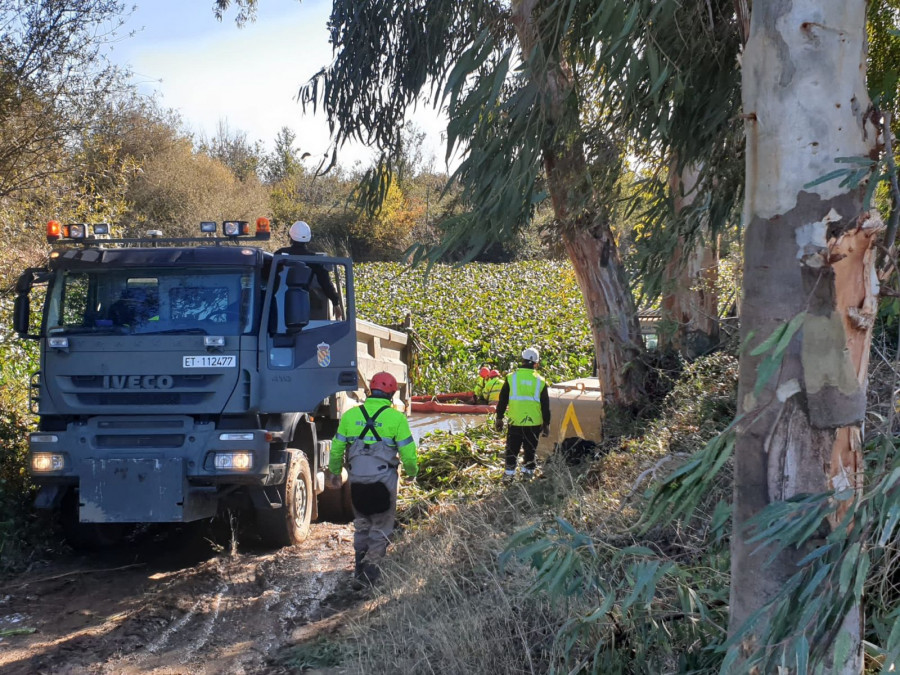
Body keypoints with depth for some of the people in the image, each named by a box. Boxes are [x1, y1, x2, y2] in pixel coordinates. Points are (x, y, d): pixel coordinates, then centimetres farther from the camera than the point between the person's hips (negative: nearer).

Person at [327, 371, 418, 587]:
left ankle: (359, 564, 19)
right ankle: (370, 567, -2)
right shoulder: (396, 418, -8)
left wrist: (334, 472, 23)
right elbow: (408, 453, -6)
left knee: (362, 523, 19)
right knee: (381, 526, 8)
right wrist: (412, 471, 13)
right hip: (384, 480, -3)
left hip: (357, 480, 3)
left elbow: (337, 449, 7)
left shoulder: (350, 415, 1)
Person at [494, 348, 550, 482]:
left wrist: (499, 418, 10)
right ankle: (528, 471, 16)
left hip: (515, 421, -1)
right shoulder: (540, 381, 1)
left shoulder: (511, 377, -3)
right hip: (534, 422, 1)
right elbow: (545, 405, 6)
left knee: (512, 448, 8)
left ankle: (509, 472, 3)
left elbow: (502, 400, 1)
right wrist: (546, 423, 14)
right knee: (530, 448, 14)